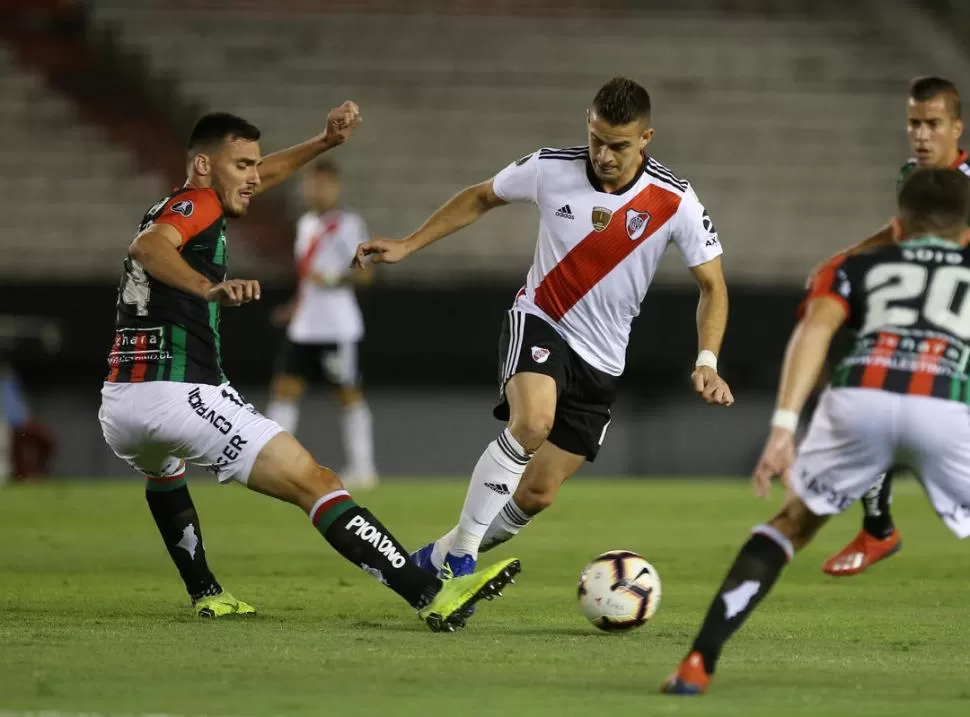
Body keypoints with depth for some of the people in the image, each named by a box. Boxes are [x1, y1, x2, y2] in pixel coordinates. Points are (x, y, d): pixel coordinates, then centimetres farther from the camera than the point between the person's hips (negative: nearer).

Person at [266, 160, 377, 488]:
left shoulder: (348, 224, -8)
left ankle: (362, 468, 6)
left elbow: (364, 273, -11)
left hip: (337, 326, -7)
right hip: (303, 326, 7)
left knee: (348, 393, -1)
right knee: (285, 387, 1)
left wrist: (333, 279, -25)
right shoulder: (306, 224, 15)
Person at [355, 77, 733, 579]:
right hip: (538, 322, -2)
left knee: (538, 494, 1)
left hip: (600, 362, 2)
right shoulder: (550, 169, -13)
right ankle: (461, 550, -21)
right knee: (533, 420, -34)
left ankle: (441, 558, 25)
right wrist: (408, 245, 5)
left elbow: (712, 285, -5)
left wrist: (707, 363, -18)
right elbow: (479, 199, 7)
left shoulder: (675, 202, -14)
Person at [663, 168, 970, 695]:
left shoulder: (857, 267, 31)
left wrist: (783, 426, -1)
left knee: (793, 523, 25)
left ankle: (698, 664, 15)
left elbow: (815, 327, 10)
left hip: (860, 394, 1)